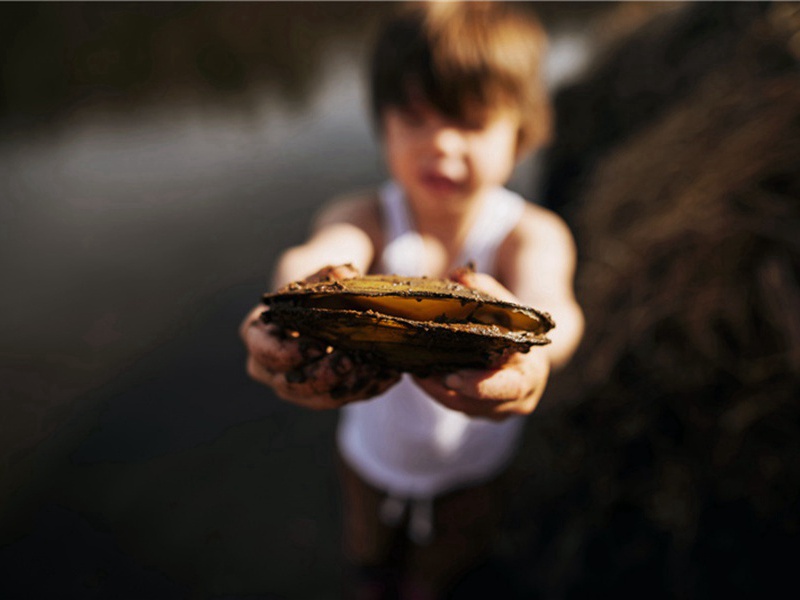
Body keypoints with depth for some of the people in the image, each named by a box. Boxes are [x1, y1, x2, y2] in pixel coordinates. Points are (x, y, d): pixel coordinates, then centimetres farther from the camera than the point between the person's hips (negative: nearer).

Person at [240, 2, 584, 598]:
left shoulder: (531, 234, -24)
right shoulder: (365, 218, -22)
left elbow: (547, 299, -46)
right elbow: (321, 253, -44)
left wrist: (532, 345, -71)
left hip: (471, 465, 0)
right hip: (372, 452, 1)